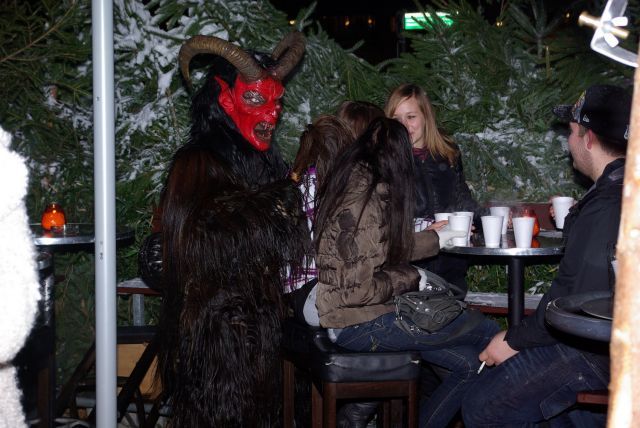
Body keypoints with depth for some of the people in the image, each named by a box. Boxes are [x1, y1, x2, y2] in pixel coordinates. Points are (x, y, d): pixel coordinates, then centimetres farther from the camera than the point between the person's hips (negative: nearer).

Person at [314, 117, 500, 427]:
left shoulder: (350, 186, 8)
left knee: (467, 363, 5)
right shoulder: (364, 202, -21)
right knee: (488, 332, -4)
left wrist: (436, 239, 32)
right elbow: (358, 289, -23)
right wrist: (409, 277, -7)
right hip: (357, 324, -9)